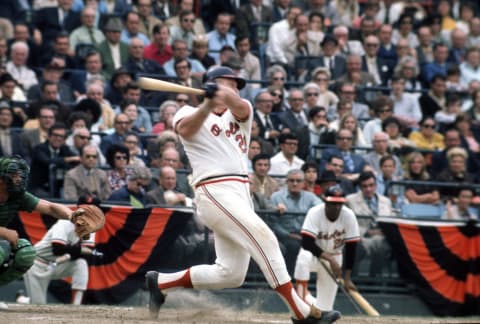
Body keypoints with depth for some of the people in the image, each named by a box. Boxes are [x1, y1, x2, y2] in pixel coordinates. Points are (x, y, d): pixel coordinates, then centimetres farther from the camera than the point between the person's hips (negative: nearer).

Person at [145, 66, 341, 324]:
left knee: (230, 273, 5)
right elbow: (185, 129, -19)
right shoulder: (190, 113, 7)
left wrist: (225, 95, -29)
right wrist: (209, 103, -34)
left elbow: (241, 108, -6)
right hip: (215, 192, -7)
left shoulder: (239, 114, 20)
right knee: (263, 238, -19)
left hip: (240, 194, 7)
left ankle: (160, 282, 15)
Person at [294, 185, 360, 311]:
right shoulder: (315, 213, -24)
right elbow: (307, 243, -31)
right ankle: (302, 298, -24)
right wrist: (330, 259, -39)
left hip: (334, 256, 2)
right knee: (303, 260, -39)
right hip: (313, 253, -2)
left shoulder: (349, 216, -18)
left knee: (324, 306, -3)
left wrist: (347, 278, -18)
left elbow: (351, 247, -13)